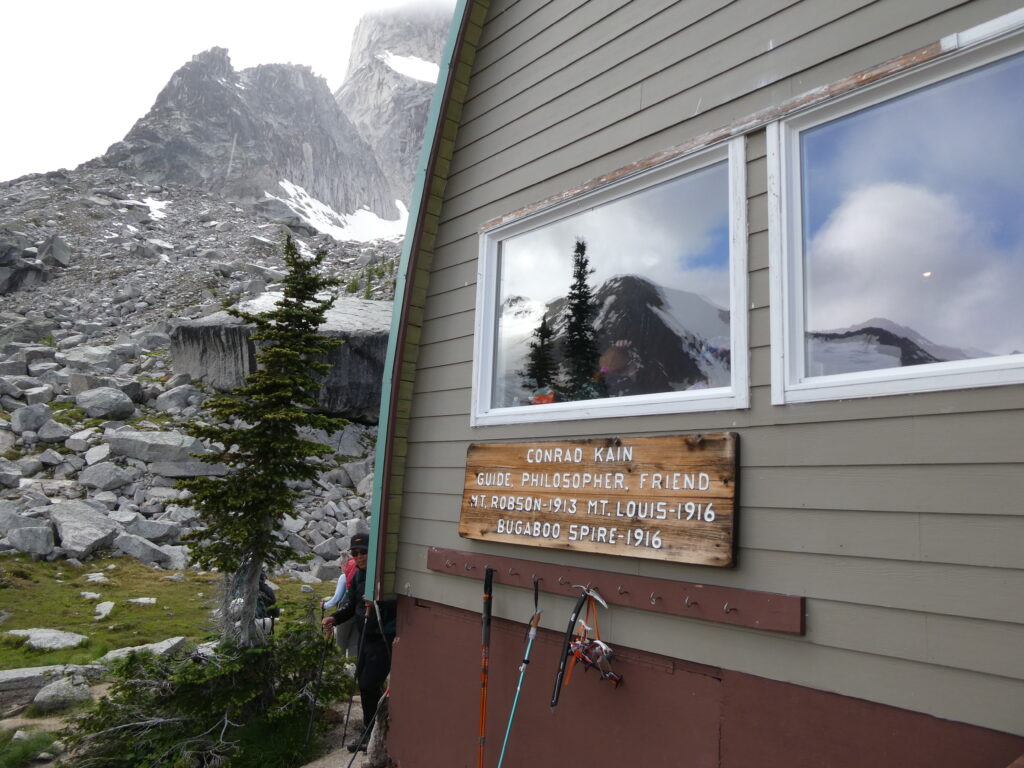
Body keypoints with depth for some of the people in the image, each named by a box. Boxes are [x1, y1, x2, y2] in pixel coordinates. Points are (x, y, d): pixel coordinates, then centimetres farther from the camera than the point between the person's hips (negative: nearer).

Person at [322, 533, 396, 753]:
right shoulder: (358, 575, 10)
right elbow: (350, 603, 14)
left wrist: (379, 604, -38)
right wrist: (335, 617, -2)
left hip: (384, 638, -8)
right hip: (365, 636, 9)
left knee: (369, 685, -6)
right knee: (364, 684, 15)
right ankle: (369, 734, 31)